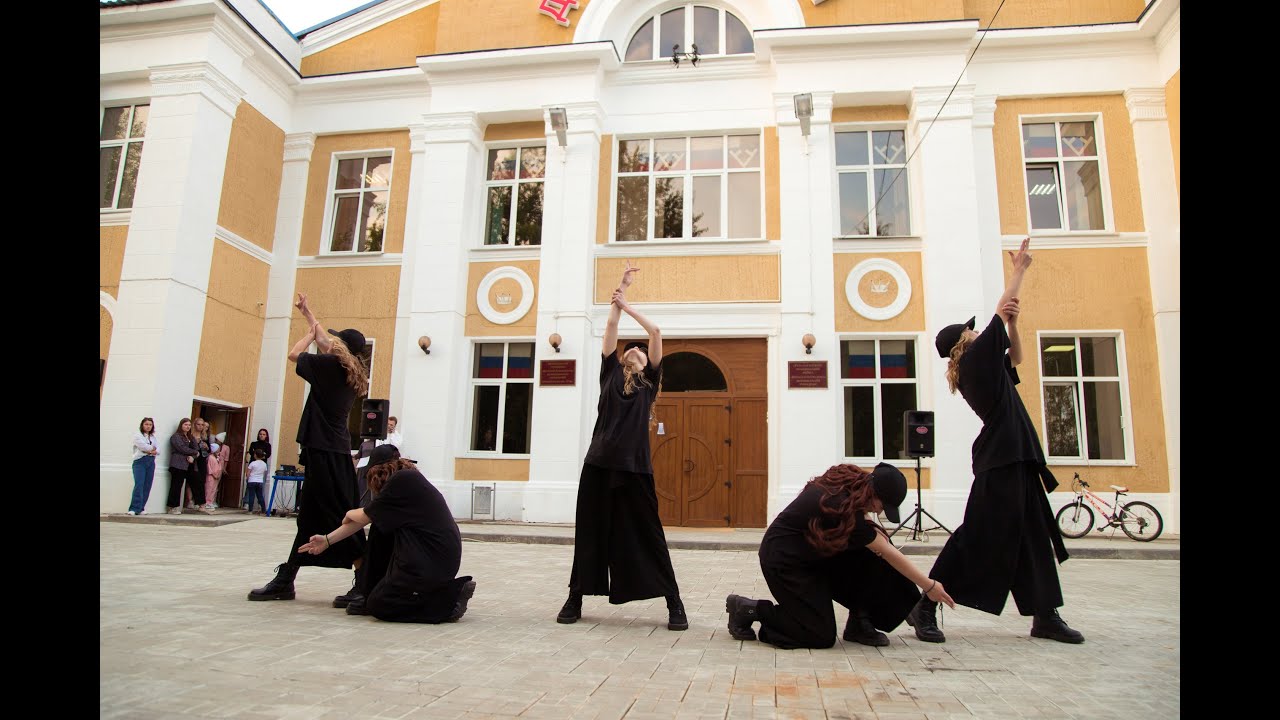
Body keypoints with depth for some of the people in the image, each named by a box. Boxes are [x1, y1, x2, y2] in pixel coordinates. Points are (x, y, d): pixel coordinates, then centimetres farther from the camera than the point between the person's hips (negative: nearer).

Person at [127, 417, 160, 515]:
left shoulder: (153, 437, 20)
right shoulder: (137, 436, 4)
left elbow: (158, 450, 11)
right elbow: (143, 446, -12)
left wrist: (154, 452, -10)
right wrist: (152, 448, 3)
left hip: (151, 462, 5)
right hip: (140, 461, -5)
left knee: (147, 486, -1)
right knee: (139, 485, -16)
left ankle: (140, 508, 2)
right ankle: (134, 508, -18)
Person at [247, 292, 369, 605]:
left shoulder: (330, 365, -11)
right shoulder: (352, 374, 13)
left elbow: (294, 354, 2)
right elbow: (325, 339, 26)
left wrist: (310, 332, 18)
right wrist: (308, 313, 36)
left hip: (324, 452, -9)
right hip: (335, 452, 9)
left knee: (339, 517, -8)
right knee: (310, 515, 14)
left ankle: (366, 582, -8)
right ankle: (284, 580, 25)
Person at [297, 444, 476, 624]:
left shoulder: (402, 480, -11)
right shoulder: (407, 478, 15)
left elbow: (364, 517, -3)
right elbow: (368, 517, 18)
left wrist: (349, 514, 20)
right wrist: (327, 540, 20)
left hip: (434, 561, -9)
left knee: (378, 607, 3)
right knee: (381, 529, 18)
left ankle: (450, 595, -2)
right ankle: (372, 596, 24)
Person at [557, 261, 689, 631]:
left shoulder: (649, 380, 11)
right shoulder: (610, 374, 16)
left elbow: (656, 332, 4)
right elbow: (611, 327, 11)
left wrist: (628, 305, 6)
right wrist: (621, 288, 11)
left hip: (634, 466, -2)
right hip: (598, 462, 2)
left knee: (648, 535, 1)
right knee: (590, 533, 7)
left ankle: (674, 604, 9)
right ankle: (575, 598, 19)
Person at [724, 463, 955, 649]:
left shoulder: (849, 481, -6)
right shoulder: (843, 506, -29)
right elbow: (889, 554, -21)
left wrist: (869, 527, -4)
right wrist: (929, 585, -12)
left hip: (812, 552, 9)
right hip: (784, 560, -9)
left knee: (871, 555, -5)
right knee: (822, 636, -6)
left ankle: (859, 623, 6)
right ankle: (748, 609, 1)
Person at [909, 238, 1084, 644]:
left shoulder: (983, 367, 18)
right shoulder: (976, 359, -5)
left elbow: (1016, 358, 31)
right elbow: (999, 312, 0)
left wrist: (1012, 323, 14)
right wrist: (1020, 269, 12)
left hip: (1014, 459, 10)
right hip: (1001, 460, -10)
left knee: (1033, 536, 11)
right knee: (980, 536, -11)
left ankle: (1045, 616, 18)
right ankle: (925, 608, -7)